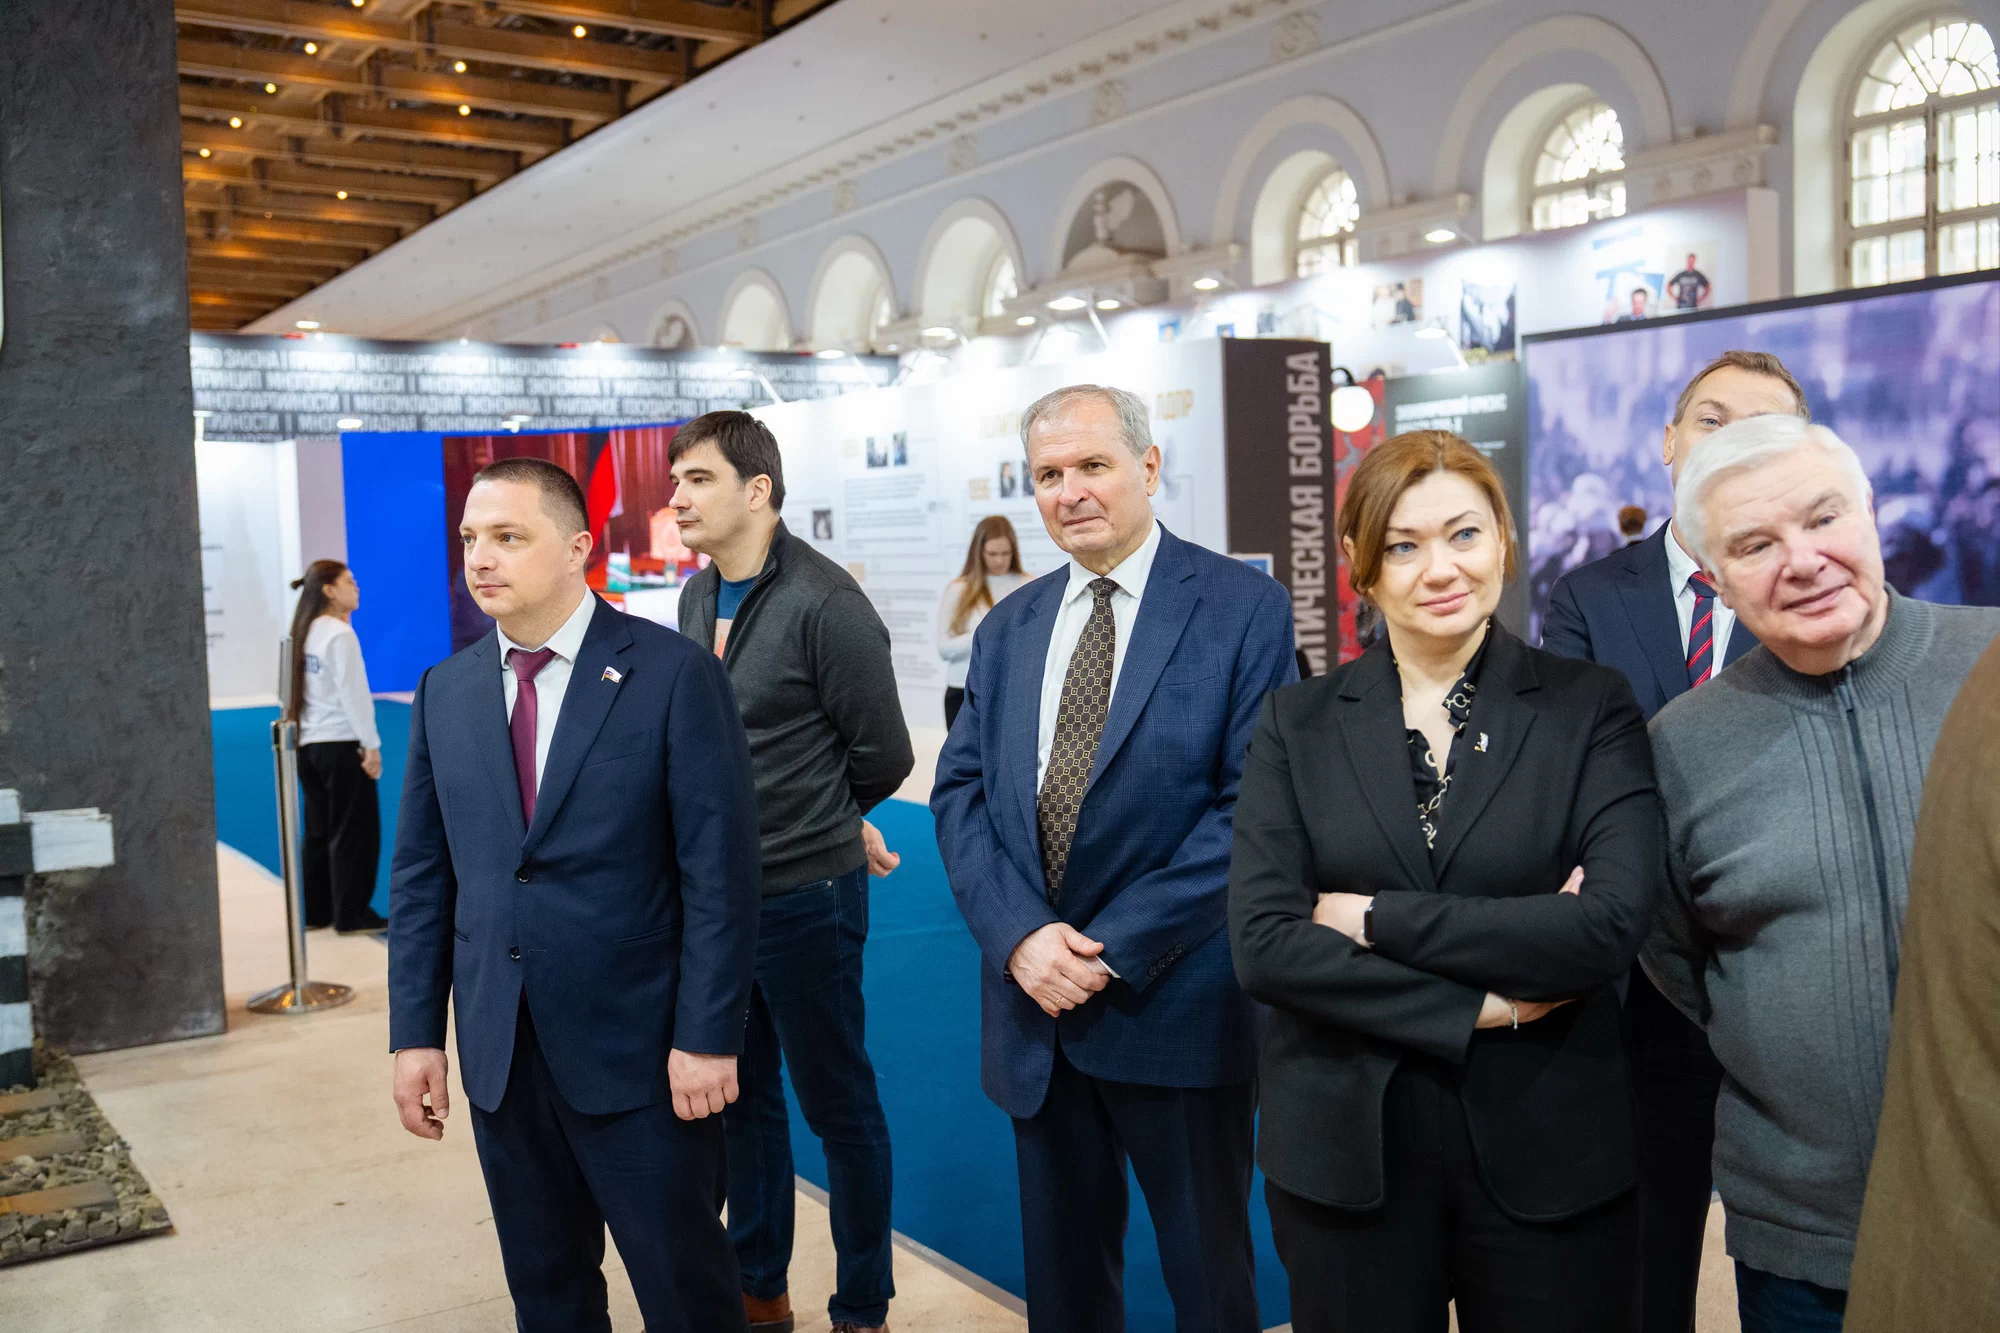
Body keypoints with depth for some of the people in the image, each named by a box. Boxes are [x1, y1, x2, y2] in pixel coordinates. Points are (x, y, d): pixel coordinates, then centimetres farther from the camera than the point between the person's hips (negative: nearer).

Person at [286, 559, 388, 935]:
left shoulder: (304, 633, 11)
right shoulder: (340, 635, -12)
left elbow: (295, 689, 11)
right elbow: (354, 693, -16)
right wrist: (371, 745, -13)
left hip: (310, 744, 8)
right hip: (342, 744, -8)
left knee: (318, 830, 13)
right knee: (355, 831, 1)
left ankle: (314, 911, 19)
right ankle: (352, 915, 5)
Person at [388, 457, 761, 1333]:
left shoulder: (673, 674, -9)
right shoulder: (444, 692, 6)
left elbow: (719, 870, -11)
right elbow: (421, 875, 9)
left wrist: (708, 1037, -14)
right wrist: (415, 1032, 5)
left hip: (639, 1051, -4)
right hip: (500, 1055, 5)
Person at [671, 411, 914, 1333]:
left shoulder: (824, 603, -17)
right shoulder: (697, 598, 6)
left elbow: (883, 755, -13)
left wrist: (823, 827, 4)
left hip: (805, 896, -7)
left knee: (838, 1106, 7)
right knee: (744, 1100, 19)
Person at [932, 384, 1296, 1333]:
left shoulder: (1244, 607, -6)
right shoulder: (1006, 630, 10)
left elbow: (1254, 801, -13)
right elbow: (960, 792, 5)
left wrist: (1118, 947, -17)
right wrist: (1018, 933, -12)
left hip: (1177, 1004, -4)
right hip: (1035, 1007, 5)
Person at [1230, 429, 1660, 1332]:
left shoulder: (1590, 708, -1)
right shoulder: (1298, 726, 1)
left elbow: (1611, 925, -15)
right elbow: (1263, 945, -10)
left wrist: (1376, 919, -14)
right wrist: (1480, 1006, -14)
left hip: (1550, 1155, 0)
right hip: (1345, 1154, 1)